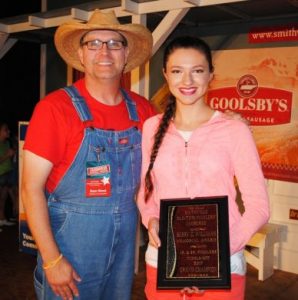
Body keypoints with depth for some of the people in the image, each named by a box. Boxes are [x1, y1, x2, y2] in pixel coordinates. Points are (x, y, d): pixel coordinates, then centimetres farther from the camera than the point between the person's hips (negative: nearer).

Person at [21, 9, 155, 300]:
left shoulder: (143, 110, -1)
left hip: (125, 241, 5)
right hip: (70, 240, -4)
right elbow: (31, 188, -13)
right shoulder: (55, 107, -13)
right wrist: (52, 260, -15)